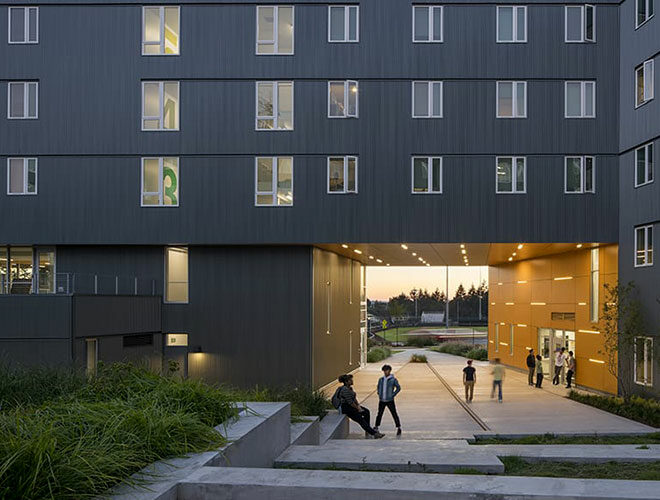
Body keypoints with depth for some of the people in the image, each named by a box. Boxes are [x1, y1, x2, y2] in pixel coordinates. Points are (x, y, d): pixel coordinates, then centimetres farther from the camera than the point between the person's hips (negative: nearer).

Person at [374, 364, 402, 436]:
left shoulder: (393, 379, -6)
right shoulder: (381, 379, 6)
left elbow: (398, 388, -3)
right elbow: (378, 387, 21)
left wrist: (393, 395, -9)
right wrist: (379, 394, 9)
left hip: (390, 400, -4)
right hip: (382, 400, 4)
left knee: (394, 414, -1)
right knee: (379, 414, 11)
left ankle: (398, 428, 6)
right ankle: (376, 427, 21)